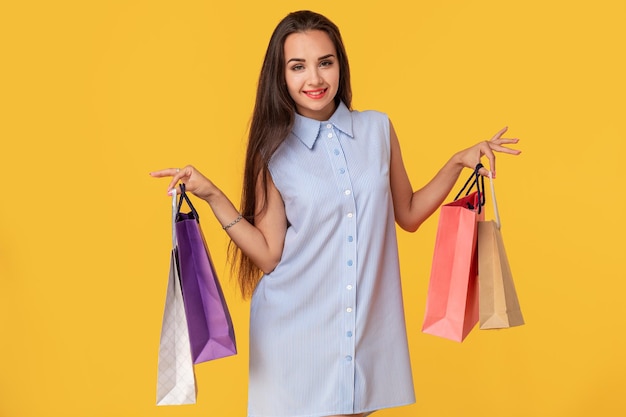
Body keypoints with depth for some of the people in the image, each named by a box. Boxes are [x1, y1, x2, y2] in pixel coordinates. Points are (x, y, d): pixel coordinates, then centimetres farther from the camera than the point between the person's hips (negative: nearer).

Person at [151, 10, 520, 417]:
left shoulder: (379, 129, 3)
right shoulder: (273, 151, -3)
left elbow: (408, 215, 13)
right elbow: (269, 256, -5)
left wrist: (458, 162, 5)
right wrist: (212, 195, -12)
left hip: (369, 331, 2)